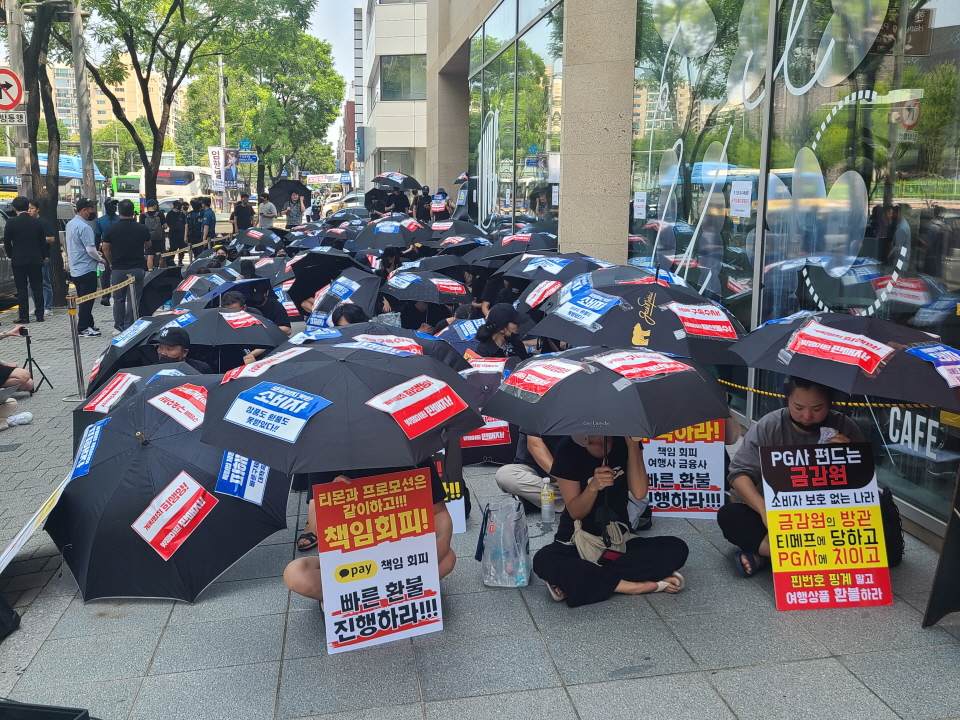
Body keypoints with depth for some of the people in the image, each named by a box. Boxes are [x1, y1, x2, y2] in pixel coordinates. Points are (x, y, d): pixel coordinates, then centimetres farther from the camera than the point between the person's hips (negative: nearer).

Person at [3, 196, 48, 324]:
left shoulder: (11, 222, -7)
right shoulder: (37, 222, 0)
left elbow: (7, 243, -3)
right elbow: (43, 242, 4)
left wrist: (11, 256, 13)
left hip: (18, 260, -2)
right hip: (36, 260, 2)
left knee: (21, 289, 1)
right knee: (37, 288, 7)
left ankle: (24, 317, 1)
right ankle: (39, 315, 6)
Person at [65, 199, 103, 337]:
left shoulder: (70, 224, 11)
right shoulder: (84, 227, -19)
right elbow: (90, 249, -21)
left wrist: (96, 253, 13)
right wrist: (100, 259, -3)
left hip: (75, 270, 9)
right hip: (86, 269, -9)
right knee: (87, 300, -3)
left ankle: (88, 325, 23)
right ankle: (83, 329, -1)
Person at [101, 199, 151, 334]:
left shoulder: (111, 229, -4)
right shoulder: (142, 229, -3)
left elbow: (105, 248, 2)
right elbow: (148, 246, 13)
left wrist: (111, 262, 17)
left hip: (118, 269, 1)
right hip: (137, 268, 0)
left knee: (118, 300, 13)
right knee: (133, 300, 3)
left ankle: (118, 328, 15)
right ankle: (129, 329, 3)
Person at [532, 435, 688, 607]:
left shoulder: (624, 441, -5)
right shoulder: (569, 449, -14)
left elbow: (639, 493, -18)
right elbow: (575, 513, -12)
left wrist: (633, 444, -23)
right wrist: (593, 486, -31)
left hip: (618, 541, 3)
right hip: (577, 543, -3)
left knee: (677, 548, -22)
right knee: (544, 561, -35)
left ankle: (573, 581, -26)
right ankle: (634, 586, -27)